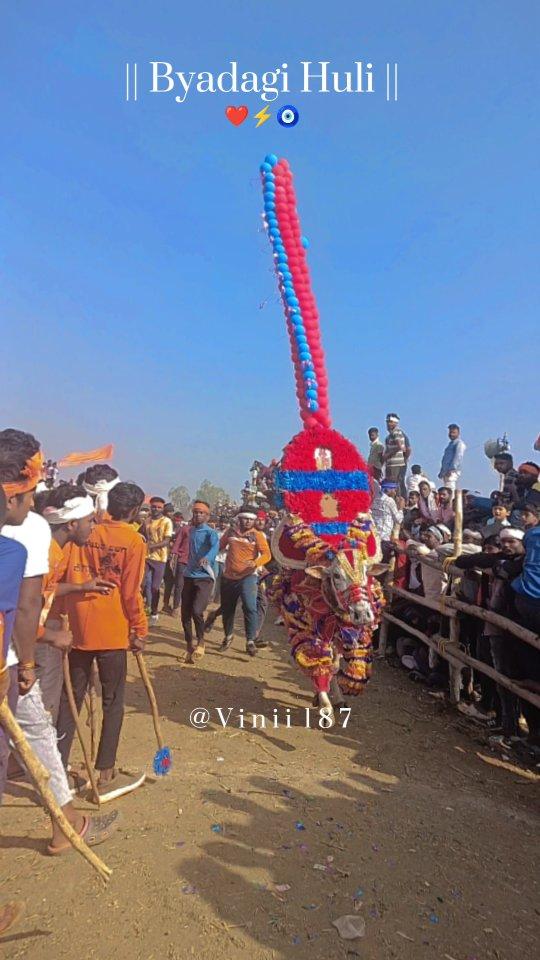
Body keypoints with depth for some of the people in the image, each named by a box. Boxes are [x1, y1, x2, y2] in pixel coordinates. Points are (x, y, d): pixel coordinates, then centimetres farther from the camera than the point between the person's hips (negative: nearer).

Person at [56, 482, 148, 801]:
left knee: (71, 699, 15)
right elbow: (131, 592, -11)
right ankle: (107, 776, 15)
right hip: (112, 631, -5)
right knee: (113, 702, 9)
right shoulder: (133, 541, -9)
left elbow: (68, 578, 5)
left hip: (78, 628, 5)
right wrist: (140, 631, -1)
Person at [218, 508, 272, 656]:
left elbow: (267, 554, -11)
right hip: (228, 576, 4)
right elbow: (220, 546, 18)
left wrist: (256, 563, -28)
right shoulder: (231, 531, 4)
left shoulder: (257, 535, -5)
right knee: (227, 609, 16)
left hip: (248, 576, -3)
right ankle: (228, 636, 38)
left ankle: (251, 641, -8)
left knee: (250, 607, -18)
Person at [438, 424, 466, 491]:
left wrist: (451, 469, -25)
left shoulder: (459, 444, -4)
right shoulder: (451, 444, 25)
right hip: (446, 472, 9)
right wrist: (442, 471, 21)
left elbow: (458, 457, -16)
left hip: (452, 472, -9)